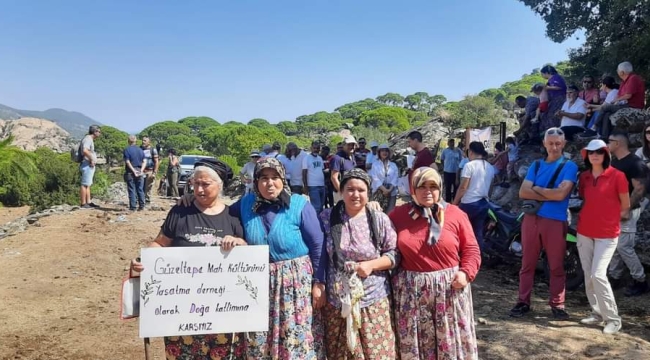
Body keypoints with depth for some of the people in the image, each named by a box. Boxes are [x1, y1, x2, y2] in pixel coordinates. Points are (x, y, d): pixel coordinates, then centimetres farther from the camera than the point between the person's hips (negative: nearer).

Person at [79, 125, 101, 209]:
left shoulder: (90, 139, 18)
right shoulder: (87, 139, -14)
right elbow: (85, 151, -30)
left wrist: (93, 160, 15)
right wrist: (91, 159, -21)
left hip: (91, 165, 11)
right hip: (87, 165, -11)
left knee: (88, 184, 13)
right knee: (85, 184, -8)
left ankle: (88, 202, 18)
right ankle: (83, 203, -6)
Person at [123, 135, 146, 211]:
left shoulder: (127, 150, -6)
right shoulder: (140, 150, 9)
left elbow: (127, 162, -13)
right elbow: (144, 162, 4)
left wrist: (133, 171, -13)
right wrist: (141, 170, -4)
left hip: (130, 172, -4)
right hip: (139, 171, 4)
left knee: (131, 190, 0)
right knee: (140, 190, 8)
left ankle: (132, 207, 0)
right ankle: (141, 206, 9)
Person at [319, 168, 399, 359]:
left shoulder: (380, 219, -2)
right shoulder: (327, 218, 0)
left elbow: (395, 254, 1)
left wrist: (372, 265, -14)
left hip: (373, 300, -1)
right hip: (336, 300, 1)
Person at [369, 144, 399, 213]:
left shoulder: (393, 165, 13)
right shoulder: (375, 164, 6)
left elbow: (395, 178, 3)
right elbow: (375, 178, -5)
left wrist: (389, 189, -12)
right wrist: (384, 189, -15)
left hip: (391, 192, 2)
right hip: (378, 191, -2)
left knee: (390, 212, -2)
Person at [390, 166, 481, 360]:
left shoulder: (455, 214, 0)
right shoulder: (399, 214, 2)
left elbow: (471, 249, 3)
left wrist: (466, 272, -9)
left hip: (450, 287, 0)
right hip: (411, 290, 1)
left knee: (452, 340, 10)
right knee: (415, 343, 12)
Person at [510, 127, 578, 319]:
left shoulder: (569, 166, 0)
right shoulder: (536, 165, 11)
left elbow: (561, 194, -15)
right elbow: (523, 192, -1)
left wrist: (536, 188, -3)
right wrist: (549, 196, -10)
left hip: (556, 221, -3)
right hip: (531, 218, 3)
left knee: (556, 266, 6)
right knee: (527, 263, 8)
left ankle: (557, 304, 17)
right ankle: (523, 302, 16)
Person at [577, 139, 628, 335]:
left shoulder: (617, 175, -8)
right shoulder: (584, 176, 6)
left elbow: (625, 206, 1)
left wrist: (609, 217, 7)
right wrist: (592, 215, 10)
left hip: (607, 234, -5)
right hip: (584, 232, 5)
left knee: (598, 275, -14)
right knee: (588, 276, 8)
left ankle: (613, 319, -2)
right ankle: (597, 313, 22)